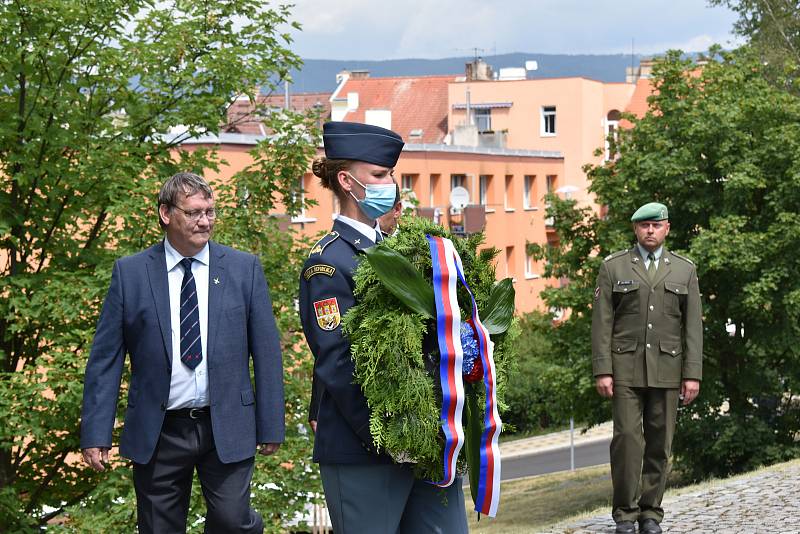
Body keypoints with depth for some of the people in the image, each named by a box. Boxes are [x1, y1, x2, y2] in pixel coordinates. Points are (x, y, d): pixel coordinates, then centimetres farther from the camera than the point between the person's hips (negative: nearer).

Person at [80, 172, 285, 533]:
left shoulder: (244, 269, 3)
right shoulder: (130, 272, 1)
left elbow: (266, 352, 4)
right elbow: (105, 358, 1)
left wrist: (271, 427, 1)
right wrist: (96, 434, -5)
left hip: (226, 429, 0)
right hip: (157, 432, 0)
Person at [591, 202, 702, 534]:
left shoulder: (684, 270, 9)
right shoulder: (613, 267, 5)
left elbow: (693, 326, 6)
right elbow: (602, 323, 1)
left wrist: (692, 374, -2)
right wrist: (602, 371, -7)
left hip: (667, 369, 2)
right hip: (626, 368, -2)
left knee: (659, 443, 3)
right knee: (627, 439, -8)